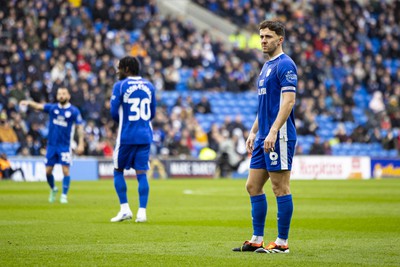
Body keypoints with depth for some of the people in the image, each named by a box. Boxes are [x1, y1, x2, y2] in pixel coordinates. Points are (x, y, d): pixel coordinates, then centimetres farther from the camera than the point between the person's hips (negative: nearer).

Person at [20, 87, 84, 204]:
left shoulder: (74, 111, -3)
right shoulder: (52, 108, 2)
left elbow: (79, 127, -1)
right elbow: (39, 106, -10)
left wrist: (81, 144, -9)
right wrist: (29, 103, -30)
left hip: (65, 146, -2)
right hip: (51, 145, 2)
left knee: (65, 170, -8)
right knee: (48, 171, 5)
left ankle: (64, 196, 1)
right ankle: (53, 189, 31)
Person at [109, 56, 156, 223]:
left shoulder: (120, 86, -6)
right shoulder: (149, 86, 9)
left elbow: (114, 113, -7)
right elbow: (152, 114, 13)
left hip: (126, 136, -4)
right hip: (145, 136, 4)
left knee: (118, 171, 11)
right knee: (141, 173, 3)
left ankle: (125, 209, 5)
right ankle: (142, 212, -3)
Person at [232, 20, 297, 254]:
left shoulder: (285, 64, -11)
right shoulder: (266, 66, 18)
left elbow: (288, 101, -19)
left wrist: (273, 132, -24)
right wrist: (253, 132, 21)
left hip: (279, 137, -10)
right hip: (263, 138, 10)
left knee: (281, 188, -4)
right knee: (253, 186, 10)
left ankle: (282, 242, 1)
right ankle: (257, 240, 15)